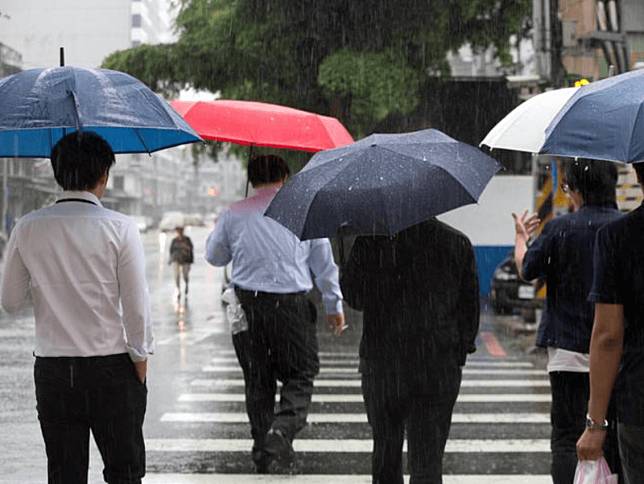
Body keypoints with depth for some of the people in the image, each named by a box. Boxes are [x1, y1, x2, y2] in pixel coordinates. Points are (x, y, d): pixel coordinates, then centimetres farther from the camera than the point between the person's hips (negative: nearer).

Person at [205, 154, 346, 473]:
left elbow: (214, 256, 16)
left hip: (246, 305, 2)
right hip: (291, 304, -2)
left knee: (257, 380, 12)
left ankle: (262, 446, 16)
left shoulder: (234, 215, 2)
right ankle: (282, 430, -16)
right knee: (300, 375, 7)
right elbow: (324, 263, 6)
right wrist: (334, 306, 16)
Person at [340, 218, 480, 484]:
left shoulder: (370, 241, -7)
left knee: (385, 445, 17)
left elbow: (353, 297, -1)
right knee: (428, 457, 1)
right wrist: (461, 350, 15)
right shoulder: (459, 243, 0)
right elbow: (470, 305, 4)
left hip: (383, 364, 0)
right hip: (440, 368, 1)